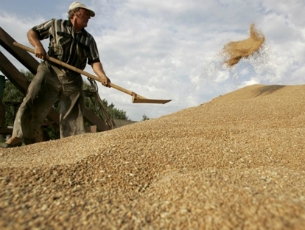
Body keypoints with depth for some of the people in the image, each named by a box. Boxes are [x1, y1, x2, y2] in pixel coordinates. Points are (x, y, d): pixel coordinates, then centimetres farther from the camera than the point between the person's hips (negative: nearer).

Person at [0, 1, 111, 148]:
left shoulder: (89, 39, 12)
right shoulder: (56, 24, 10)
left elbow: (95, 61, 2)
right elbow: (32, 32, 15)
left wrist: (102, 76, -18)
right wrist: (37, 45, -7)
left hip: (73, 79, 2)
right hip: (50, 71, -2)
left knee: (73, 115, 0)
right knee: (32, 102, -9)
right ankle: (17, 136, 2)